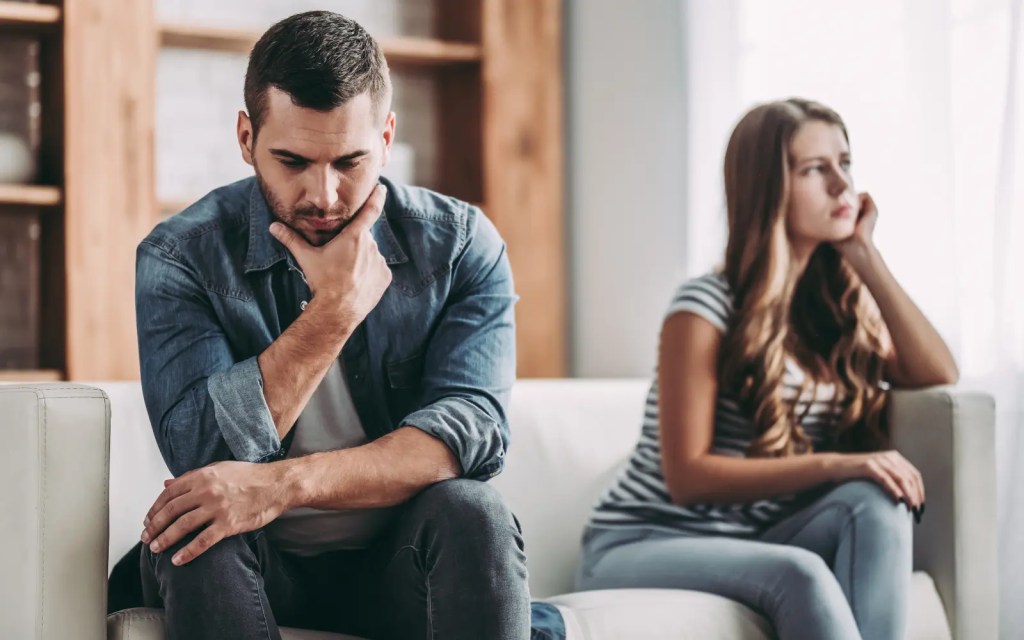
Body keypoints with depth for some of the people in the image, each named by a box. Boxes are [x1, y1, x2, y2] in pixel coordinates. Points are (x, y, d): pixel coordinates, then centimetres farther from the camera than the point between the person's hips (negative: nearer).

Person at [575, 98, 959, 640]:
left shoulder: (842, 304, 8)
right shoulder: (706, 308, -13)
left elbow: (938, 377, -6)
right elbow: (688, 477, -17)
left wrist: (868, 260, -7)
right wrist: (833, 465, -26)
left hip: (751, 541, 6)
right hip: (639, 547, -5)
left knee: (878, 503, -25)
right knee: (799, 574, -35)